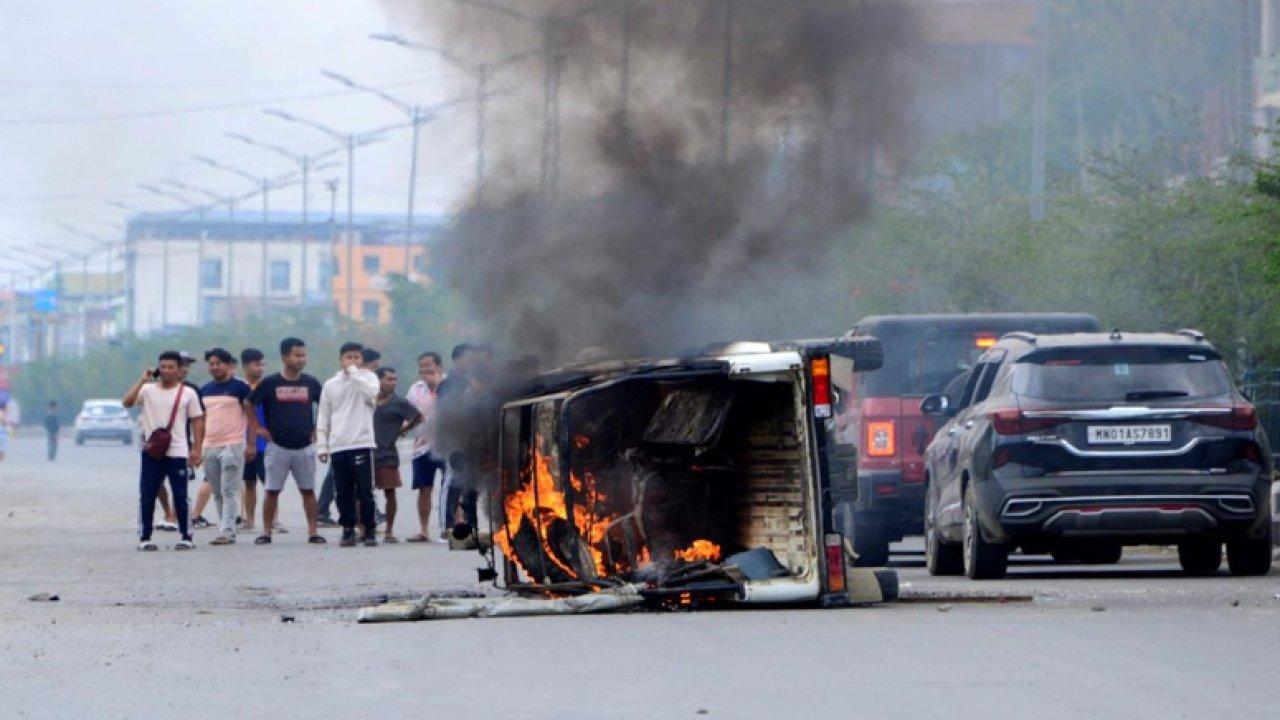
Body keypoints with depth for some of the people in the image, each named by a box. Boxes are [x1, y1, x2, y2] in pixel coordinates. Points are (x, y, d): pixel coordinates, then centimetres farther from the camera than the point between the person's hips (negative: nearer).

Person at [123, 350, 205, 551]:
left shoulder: (187, 394, 4)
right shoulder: (148, 390, 5)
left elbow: (197, 422, 4)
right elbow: (127, 401, -9)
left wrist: (196, 450, -4)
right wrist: (142, 380, -11)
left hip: (178, 453, -1)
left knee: (181, 496, 0)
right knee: (147, 496, 1)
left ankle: (186, 537, 7)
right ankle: (144, 538, 6)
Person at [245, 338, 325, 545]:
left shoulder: (311, 383, 3)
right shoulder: (270, 384, -3)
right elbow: (248, 404, 9)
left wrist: (318, 429, 8)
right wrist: (256, 428, 2)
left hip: (304, 447, 2)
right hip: (278, 447, -2)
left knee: (308, 490, 2)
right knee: (272, 491, 1)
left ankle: (312, 532, 5)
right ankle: (266, 532, 6)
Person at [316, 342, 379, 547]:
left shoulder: (367, 378, 5)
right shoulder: (331, 385, 12)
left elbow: (372, 393, -19)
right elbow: (323, 418, 13)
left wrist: (354, 372, -12)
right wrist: (322, 446, 6)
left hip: (362, 444, -3)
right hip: (338, 446, 3)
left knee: (365, 491, -3)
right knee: (343, 493, 3)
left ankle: (369, 530, 3)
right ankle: (348, 530, 10)